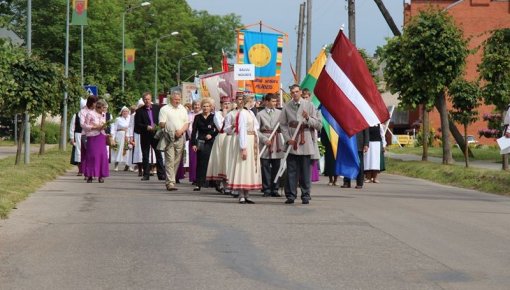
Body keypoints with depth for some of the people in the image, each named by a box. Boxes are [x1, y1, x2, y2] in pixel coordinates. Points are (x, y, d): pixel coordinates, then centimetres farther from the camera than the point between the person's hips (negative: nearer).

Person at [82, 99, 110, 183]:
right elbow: (85, 126, -6)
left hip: (101, 137, 5)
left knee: (102, 155, -1)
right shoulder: (90, 114, -6)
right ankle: (90, 175, 0)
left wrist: (104, 127, 2)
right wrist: (95, 127, -14)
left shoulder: (103, 115, 12)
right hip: (92, 137, -5)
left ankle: (101, 176, 3)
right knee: (92, 155, -6)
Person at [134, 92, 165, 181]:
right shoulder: (139, 111, -1)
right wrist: (147, 127, -17)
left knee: (158, 154, 0)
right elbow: (137, 125, -6)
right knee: (145, 156, 4)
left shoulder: (157, 108, 5)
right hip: (145, 136, -1)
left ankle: (161, 174, 2)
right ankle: (146, 174, 10)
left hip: (156, 134, 1)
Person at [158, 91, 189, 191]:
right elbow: (161, 124, -4)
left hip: (180, 138, 5)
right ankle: (170, 182, -15)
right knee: (170, 161, -11)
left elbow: (187, 123, 14)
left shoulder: (183, 109, 17)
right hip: (169, 138, -5)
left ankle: (170, 180, 14)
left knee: (177, 161, 5)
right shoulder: (164, 109, 2)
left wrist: (181, 130, -4)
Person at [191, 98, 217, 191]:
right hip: (201, 142, 0)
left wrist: (211, 135, -8)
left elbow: (217, 130, 9)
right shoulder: (198, 117, 9)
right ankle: (199, 184, -5)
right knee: (200, 163, -4)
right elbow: (194, 131, 7)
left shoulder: (214, 117, 7)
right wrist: (193, 144, -1)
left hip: (211, 142, 0)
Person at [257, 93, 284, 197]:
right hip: (265, 143, -2)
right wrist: (264, 139, -11)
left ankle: (274, 189, 11)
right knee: (265, 167, 0)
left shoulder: (279, 113, 6)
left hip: (277, 142, 2)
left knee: (276, 167, 4)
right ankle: (267, 189, 7)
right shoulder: (260, 114, 2)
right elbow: (256, 130, -1)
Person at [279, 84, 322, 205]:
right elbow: (283, 125, 6)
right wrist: (288, 139, -5)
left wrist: (308, 118, -16)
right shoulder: (287, 107, 4)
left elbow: (318, 124, 1)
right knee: (291, 171, 1)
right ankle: (290, 195, 7)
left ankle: (305, 196, 9)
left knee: (305, 171, 2)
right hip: (292, 143, 1)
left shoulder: (309, 105, 3)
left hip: (305, 143, -1)